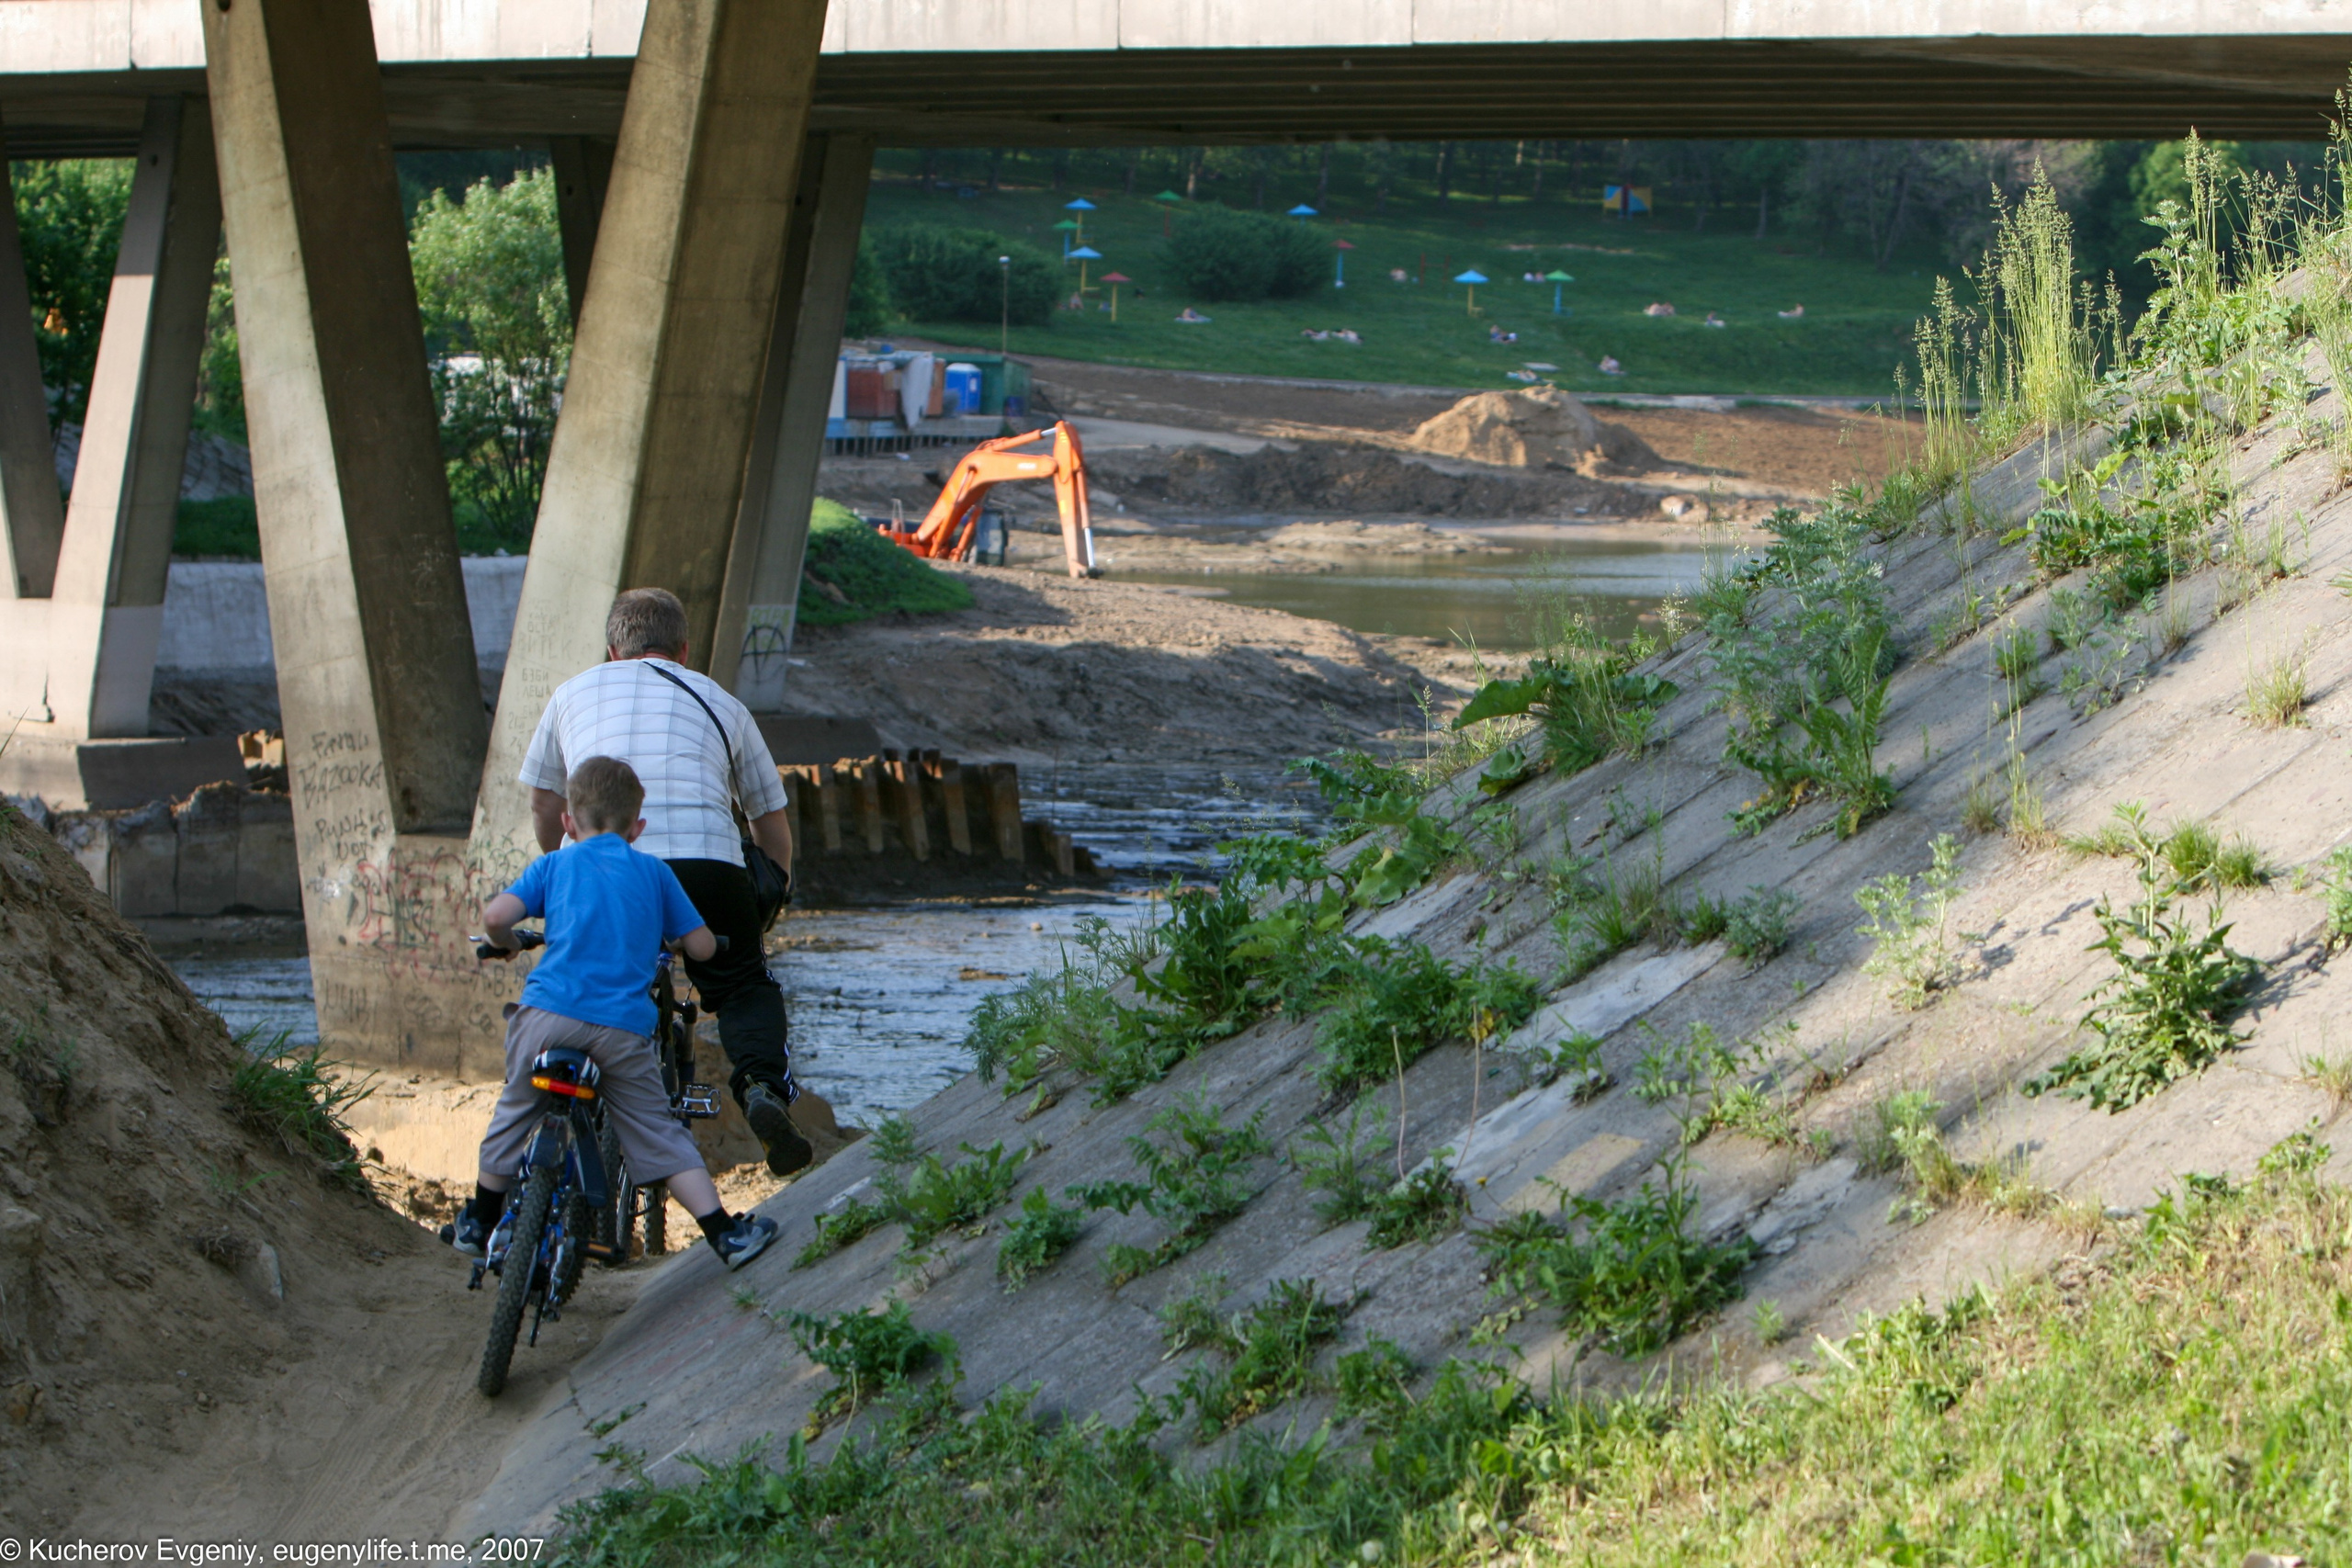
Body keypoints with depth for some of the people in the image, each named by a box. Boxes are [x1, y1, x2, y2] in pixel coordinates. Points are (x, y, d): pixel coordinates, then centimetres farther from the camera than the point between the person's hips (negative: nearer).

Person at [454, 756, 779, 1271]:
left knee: (514, 1114, 20)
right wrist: (665, 940, 38)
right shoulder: (653, 873, 17)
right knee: (659, 1135, 8)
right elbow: (702, 946, 16)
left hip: (550, 1014, 0)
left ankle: (479, 1224, 30)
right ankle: (725, 1233, 3)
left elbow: (495, 915, -1)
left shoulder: (553, 865, 14)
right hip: (623, 1026, 0)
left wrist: (505, 944, 22)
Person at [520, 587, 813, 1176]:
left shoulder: (576, 692, 26)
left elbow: (544, 805, 32)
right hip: (706, 862, -1)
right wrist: (770, 902, 45)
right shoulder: (720, 702, 25)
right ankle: (765, 1087, -10)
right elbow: (772, 821, 30)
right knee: (746, 988, 16)